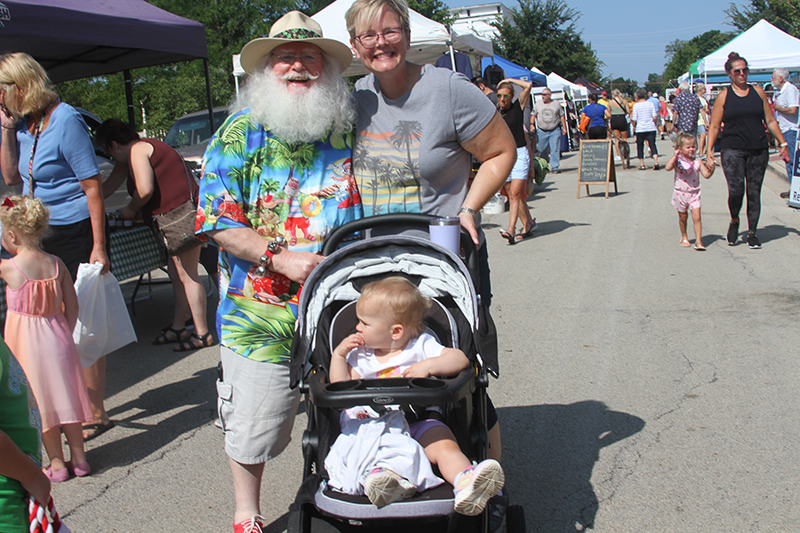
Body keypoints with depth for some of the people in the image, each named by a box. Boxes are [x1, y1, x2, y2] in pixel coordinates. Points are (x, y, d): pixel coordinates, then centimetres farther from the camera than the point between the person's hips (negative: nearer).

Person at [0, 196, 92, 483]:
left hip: (26, 343, -4)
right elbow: (72, 305, 1)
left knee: (41, 403, 7)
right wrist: (65, 334, 12)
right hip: (57, 338, 4)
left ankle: (57, 464, 15)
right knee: (65, 397, 15)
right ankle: (78, 457, 22)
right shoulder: (56, 263, -4)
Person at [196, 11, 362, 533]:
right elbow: (218, 222, -8)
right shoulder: (241, 133, -3)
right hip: (261, 313, -2)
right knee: (252, 429, 11)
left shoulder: (349, 127, 4)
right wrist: (279, 257, -19)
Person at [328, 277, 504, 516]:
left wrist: (428, 365, -15)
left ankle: (465, 482, -56)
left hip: (418, 422, -2)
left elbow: (460, 359, -1)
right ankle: (381, 473, -59)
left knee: (445, 445, -32)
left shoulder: (421, 346, 8)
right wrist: (339, 354, 13)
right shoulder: (361, 355, 20)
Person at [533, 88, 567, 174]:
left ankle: (555, 167, 1)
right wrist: (531, 124, -3)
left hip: (555, 131, -1)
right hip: (541, 131, 1)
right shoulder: (538, 104, 8)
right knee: (540, 149, -1)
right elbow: (533, 115, 12)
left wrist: (564, 128, 6)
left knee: (555, 150, -5)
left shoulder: (556, 104, 6)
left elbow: (562, 116, 10)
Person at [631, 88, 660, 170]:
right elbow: (654, 116, -1)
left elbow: (634, 119, -6)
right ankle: (656, 162, -14)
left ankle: (642, 165, 9)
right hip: (651, 128, 2)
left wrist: (634, 126, 12)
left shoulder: (636, 105, -5)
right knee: (652, 144, 2)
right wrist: (653, 124, 15)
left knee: (640, 146, 9)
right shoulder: (650, 104, 2)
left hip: (640, 129, -2)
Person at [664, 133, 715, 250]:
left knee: (696, 217, -8)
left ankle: (698, 241, -5)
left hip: (694, 194, 1)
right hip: (680, 193, -1)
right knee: (683, 217, 15)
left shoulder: (697, 162, 0)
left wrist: (711, 168, -17)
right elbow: (667, 167, -25)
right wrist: (675, 155, -24)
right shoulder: (678, 161, -7)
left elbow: (706, 175, 0)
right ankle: (684, 237, 36)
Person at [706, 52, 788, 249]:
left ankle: (752, 233, 14)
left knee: (754, 192, 3)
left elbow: (770, 121, 14)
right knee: (736, 190, -15)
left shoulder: (757, 92, 10)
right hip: (732, 150, -2)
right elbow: (714, 126, 2)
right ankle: (734, 222, 14)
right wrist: (709, 149, -8)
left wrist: (783, 143, 12)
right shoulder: (724, 96, 3)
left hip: (758, 150, 2)